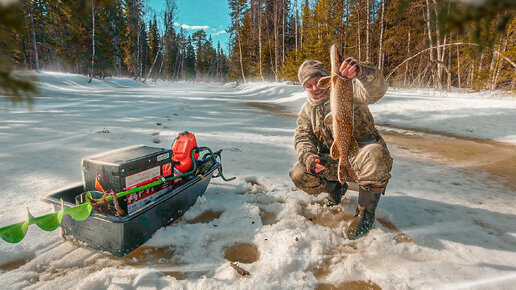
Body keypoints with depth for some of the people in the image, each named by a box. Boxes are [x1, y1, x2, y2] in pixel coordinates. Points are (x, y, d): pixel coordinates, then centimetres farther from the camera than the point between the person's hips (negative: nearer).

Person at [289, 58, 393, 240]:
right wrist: (307, 156, -25)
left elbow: (376, 90, -26)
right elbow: (302, 137, -1)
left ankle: (366, 212, -17)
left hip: (361, 153, -3)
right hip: (332, 162, 4)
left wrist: (361, 72, -49)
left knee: (375, 154, -39)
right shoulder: (307, 111, 9)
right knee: (299, 175, -17)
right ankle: (336, 188, 15)